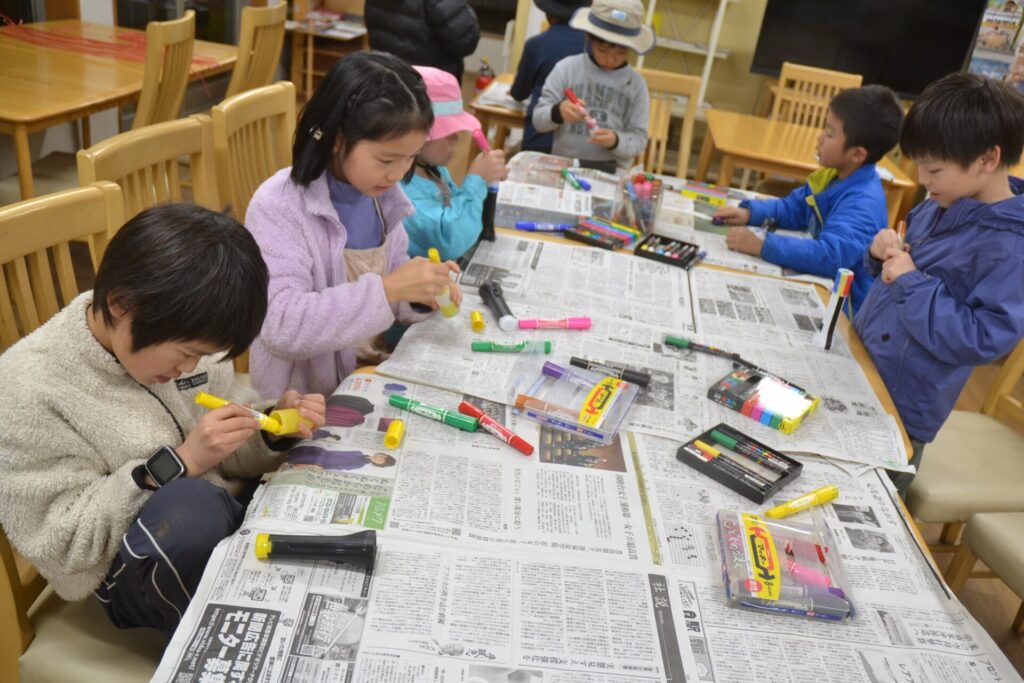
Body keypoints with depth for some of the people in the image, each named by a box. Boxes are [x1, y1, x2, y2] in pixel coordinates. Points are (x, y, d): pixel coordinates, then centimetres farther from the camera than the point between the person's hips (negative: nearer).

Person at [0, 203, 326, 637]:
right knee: (191, 504, -37)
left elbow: (230, 458, 8)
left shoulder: (174, 334, -2)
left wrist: (272, 430, -13)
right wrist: (175, 465, -25)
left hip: (235, 518, 6)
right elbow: (62, 545, -17)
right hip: (141, 572, -6)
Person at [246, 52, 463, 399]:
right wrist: (388, 289, -31)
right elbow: (282, 327, -27)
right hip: (305, 397, -6)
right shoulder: (278, 206, -19)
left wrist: (419, 294, -10)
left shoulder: (385, 194, 0)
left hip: (377, 374, 6)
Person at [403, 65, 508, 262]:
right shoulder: (396, 184, -20)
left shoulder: (433, 167, 6)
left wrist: (485, 182, 1)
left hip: (459, 266, 7)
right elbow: (451, 241, -27)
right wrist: (476, 180, -16)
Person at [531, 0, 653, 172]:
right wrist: (557, 112, -19)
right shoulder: (566, 68, 1)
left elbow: (639, 139, 5)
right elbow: (538, 120, 3)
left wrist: (616, 141, -16)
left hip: (611, 169, 1)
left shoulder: (636, 83, 6)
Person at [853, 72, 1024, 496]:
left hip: (901, 407, -8)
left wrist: (913, 284, -27)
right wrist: (883, 253, -8)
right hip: (860, 367, 8)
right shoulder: (944, 204, 2)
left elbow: (983, 340, -27)